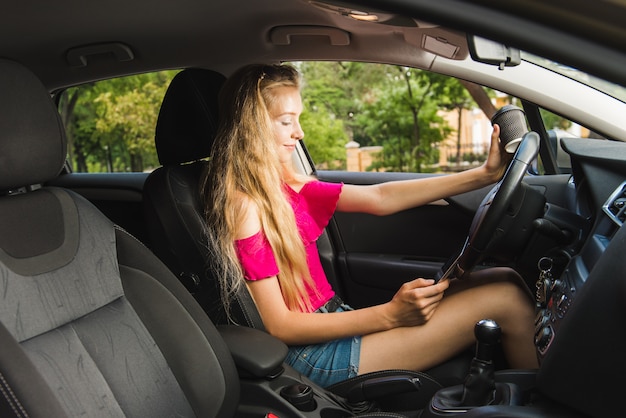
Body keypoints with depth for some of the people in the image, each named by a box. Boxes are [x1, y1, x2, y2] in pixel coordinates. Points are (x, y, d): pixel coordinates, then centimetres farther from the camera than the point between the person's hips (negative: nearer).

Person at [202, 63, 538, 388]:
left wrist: (484, 174, -1)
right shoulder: (243, 205, -17)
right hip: (310, 355, -8)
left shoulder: (285, 187, 7)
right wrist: (389, 315, -25)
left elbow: (380, 198, 1)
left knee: (503, 279, 2)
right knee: (505, 298, -9)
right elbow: (279, 326, -18)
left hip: (332, 324, 8)